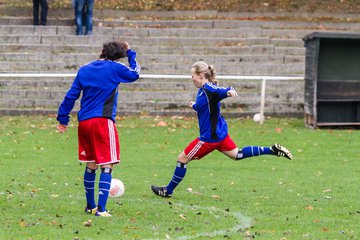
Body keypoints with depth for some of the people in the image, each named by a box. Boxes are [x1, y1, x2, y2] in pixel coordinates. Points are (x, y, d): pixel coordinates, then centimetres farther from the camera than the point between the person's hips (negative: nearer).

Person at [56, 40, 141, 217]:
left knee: (90, 165, 18)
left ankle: (90, 206, 28)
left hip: (84, 122, 6)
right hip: (103, 121, -6)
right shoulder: (114, 68, -3)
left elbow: (71, 96, 12)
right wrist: (130, 53, 28)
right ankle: (101, 209, -17)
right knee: (106, 166, -6)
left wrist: (63, 119, 17)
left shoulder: (84, 70, 11)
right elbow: (134, 74, 16)